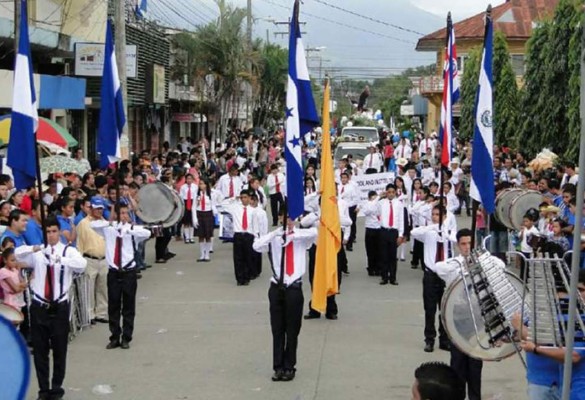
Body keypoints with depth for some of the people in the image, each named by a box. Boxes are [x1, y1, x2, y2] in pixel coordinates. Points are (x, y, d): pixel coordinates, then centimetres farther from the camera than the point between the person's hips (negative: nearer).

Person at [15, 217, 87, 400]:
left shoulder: (69, 251, -2)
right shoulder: (37, 252, 5)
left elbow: (82, 264, -22)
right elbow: (18, 253, -13)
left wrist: (61, 259, -38)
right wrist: (34, 249, -32)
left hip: (60, 307, -2)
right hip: (39, 306, 2)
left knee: (59, 349, 7)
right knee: (40, 350, 7)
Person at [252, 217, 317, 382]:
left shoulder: (301, 238, 2)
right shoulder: (274, 238, 3)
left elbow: (314, 232, -19)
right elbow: (257, 246, -15)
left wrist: (292, 233, -22)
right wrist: (277, 232, -20)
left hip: (294, 288, -1)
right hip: (277, 288, 1)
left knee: (292, 330, 6)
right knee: (277, 330, 6)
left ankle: (289, 367, 16)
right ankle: (278, 367, 13)